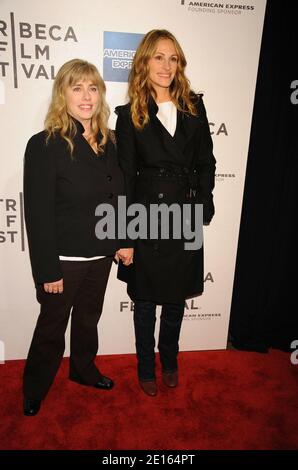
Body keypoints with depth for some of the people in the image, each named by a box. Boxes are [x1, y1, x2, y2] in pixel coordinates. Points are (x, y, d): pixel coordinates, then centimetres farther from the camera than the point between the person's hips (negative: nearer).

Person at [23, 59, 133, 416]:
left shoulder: (108, 143, 4)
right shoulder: (44, 145, -15)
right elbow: (37, 215, -17)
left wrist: (123, 240, 5)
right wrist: (47, 271, -16)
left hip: (101, 255, 5)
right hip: (64, 260, -5)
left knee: (89, 319, 23)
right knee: (52, 328, 13)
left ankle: (84, 370, 48)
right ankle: (33, 392, 39)